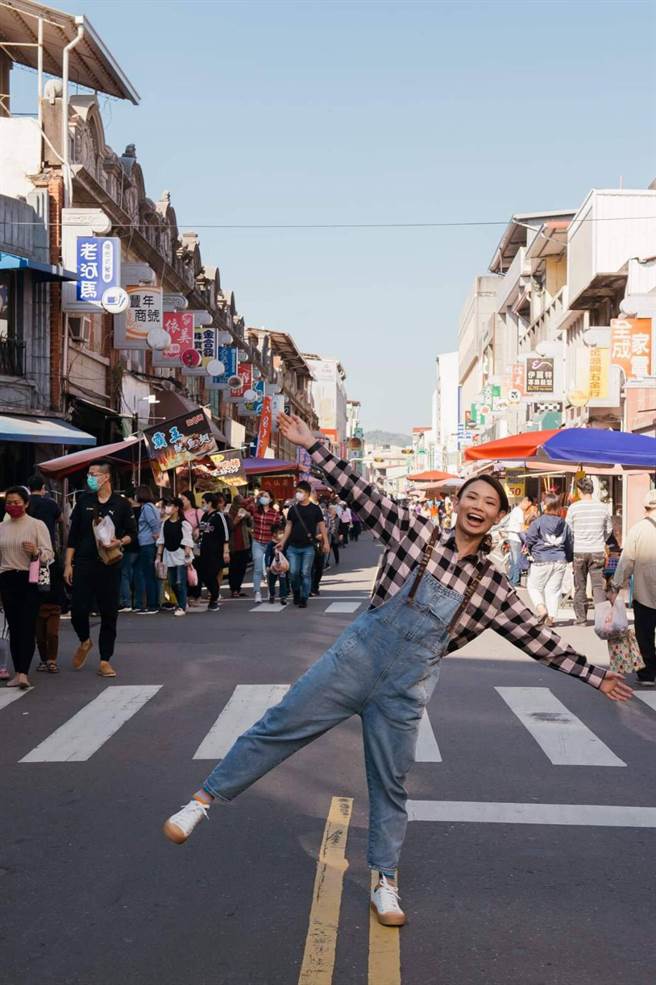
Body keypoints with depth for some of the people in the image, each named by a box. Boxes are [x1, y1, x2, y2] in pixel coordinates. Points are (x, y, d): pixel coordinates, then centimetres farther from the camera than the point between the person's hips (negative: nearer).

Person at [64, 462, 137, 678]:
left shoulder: (121, 504, 2)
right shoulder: (84, 501, 7)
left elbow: (132, 533, 8)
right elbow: (73, 534, 8)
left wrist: (119, 542, -14)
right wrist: (68, 564, 3)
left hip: (110, 565, -1)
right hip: (83, 564, 1)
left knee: (109, 614, 2)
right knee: (78, 610, -4)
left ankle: (105, 661, 11)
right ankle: (85, 642, 27)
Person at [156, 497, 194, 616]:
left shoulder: (183, 523, -9)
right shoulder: (165, 524, 8)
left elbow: (187, 541, -11)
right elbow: (161, 541, 11)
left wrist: (188, 555, -16)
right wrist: (159, 556, 9)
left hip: (181, 555, -6)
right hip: (169, 555, 6)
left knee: (180, 582, -7)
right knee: (172, 583, 9)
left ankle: (182, 607, 2)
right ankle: (181, 603, 26)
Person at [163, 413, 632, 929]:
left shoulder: (492, 587, 4)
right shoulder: (417, 532, -1)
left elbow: (539, 639, 9)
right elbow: (362, 493, -5)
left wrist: (595, 675, 9)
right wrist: (312, 446, -12)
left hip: (404, 692, 1)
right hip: (355, 658, -1)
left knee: (391, 786, 11)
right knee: (280, 727, -2)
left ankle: (385, 883, 28)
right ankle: (204, 799, 13)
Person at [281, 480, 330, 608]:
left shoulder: (314, 509, -1)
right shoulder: (293, 509, 6)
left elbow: (321, 526, 3)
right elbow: (288, 526, 11)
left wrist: (326, 542, -2)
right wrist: (282, 543, 7)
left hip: (308, 547, -2)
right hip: (293, 547, 2)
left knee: (306, 573, 0)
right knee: (293, 573, 2)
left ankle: (304, 599, 9)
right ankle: (296, 593, 25)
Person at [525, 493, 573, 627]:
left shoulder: (537, 522, -7)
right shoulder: (564, 524, 7)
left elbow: (529, 541, -5)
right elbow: (570, 544, 12)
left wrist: (532, 553, 14)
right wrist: (567, 559, 25)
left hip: (541, 561, -4)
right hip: (560, 561, 4)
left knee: (534, 586, 11)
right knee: (554, 589, 9)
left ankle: (541, 608, -10)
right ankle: (552, 617, 3)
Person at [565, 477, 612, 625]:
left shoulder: (574, 508, -7)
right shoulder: (603, 507, 0)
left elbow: (568, 530, -1)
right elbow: (609, 529, 11)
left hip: (579, 552, -1)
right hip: (598, 552, 1)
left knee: (580, 587, 10)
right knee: (598, 586, 5)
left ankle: (581, 618, 14)